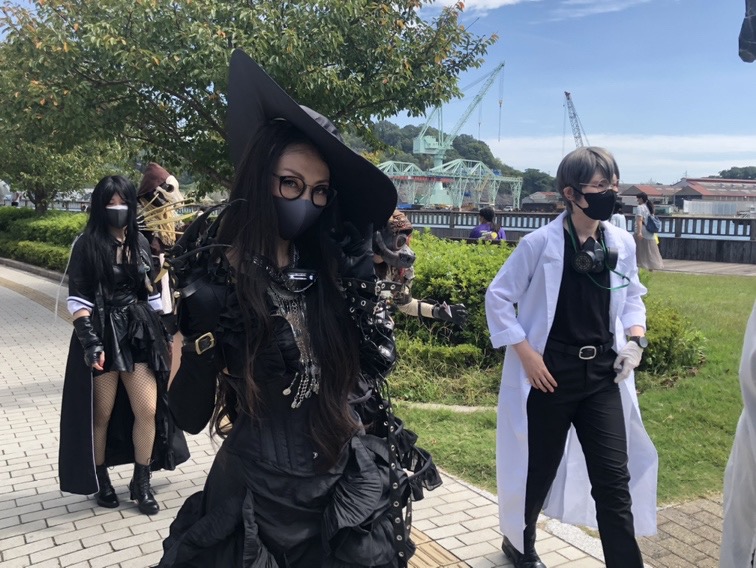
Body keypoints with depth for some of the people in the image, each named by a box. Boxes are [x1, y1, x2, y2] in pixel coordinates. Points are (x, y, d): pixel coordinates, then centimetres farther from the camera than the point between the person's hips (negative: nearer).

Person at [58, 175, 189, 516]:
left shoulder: (140, 242, 7)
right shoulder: (86, 245, -7)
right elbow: (77, 300, -10)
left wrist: (165, 330, 12)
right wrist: (90, 341, -19)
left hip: (140, 334, 4)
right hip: (101, 336, -4)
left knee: (148, 410, 1)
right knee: (101, 414, 9)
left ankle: (141, 483, 18)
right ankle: (101, 480, 30)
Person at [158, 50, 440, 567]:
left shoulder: (331, 272, -4)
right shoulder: (217, 280, -14)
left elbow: (380, 361, -4)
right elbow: (191, 416, -10)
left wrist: (361, 273, -7)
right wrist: (204, 333, -26)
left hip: (345, 490, 3)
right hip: (257, 496, -3)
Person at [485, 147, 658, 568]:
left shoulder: (622, 243, 1)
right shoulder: (541, 242, -12)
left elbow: (632, 297, 16)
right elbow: (498, 297, -6)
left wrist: (635, 339, -1)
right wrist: (526, 354, -11)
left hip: (602, 376, 4)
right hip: (550, 374, -3)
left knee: (615, 481, 2)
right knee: (539, 470, 14)